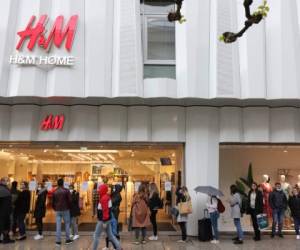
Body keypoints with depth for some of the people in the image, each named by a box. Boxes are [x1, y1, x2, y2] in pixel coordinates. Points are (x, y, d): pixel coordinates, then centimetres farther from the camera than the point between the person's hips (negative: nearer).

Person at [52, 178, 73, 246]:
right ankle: (67, 239, 11)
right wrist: (69, 207, 9)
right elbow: (69, 200, -8)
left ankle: (58, 241, 5)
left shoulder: (54, 192, 3)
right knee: (67, 224, 8)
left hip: (57, 210, 3)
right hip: (65, 210, -3)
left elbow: (53, 202, 7)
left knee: (58, 225, 4)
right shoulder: (66, 191, -7)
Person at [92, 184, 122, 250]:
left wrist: (104, 222, -24)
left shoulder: (103, 198, -20)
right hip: (107, 219, 9)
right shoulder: (107, 197, 10)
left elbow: (105, 210, -25)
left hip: (103, 220, -9)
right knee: (110, 235, 13)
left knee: (96, 235, 3)